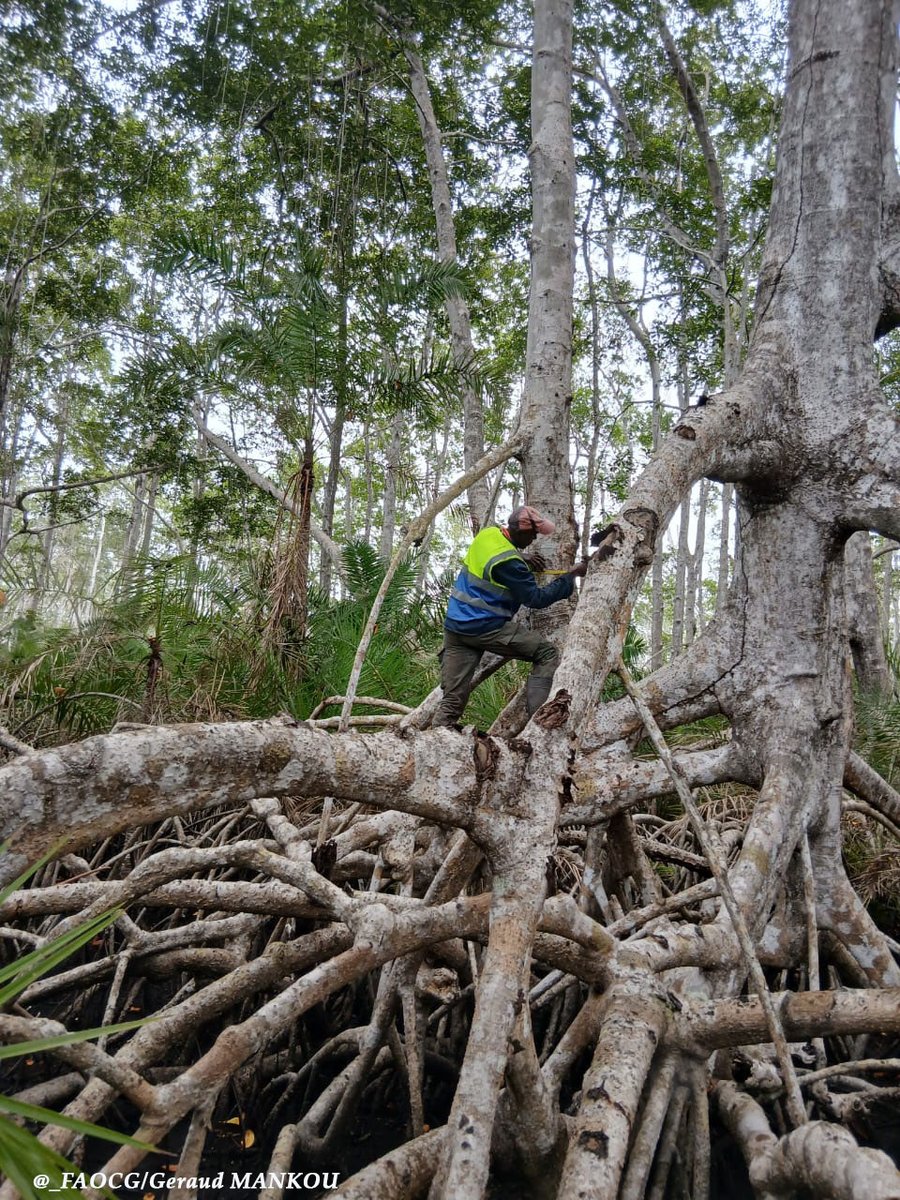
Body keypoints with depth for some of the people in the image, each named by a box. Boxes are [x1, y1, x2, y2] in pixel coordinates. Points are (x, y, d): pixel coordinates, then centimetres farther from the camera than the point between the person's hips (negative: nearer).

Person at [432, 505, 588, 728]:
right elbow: (535, 599, -9)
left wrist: (526, 565, 12)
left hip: (455, 625, 8)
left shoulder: (488, 533, 7)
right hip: (484, 628, -8)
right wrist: (572, 576, -3)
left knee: (452, 700, 6)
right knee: (548, 654, 0)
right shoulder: (509, 561, -18)